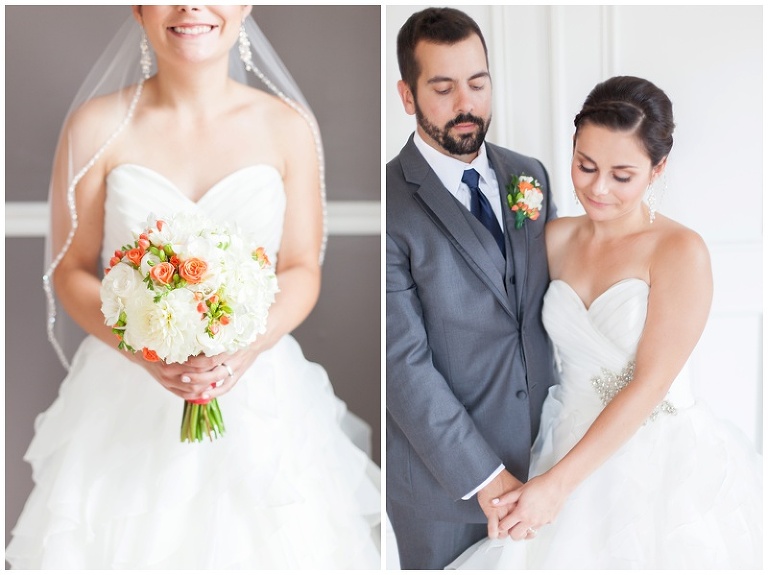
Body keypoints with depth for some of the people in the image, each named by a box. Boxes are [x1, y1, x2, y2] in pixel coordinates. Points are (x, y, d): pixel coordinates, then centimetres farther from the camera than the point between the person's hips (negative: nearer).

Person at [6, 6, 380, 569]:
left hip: (259, 391, 1)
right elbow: (70, 270, -1)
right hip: (126, 394, -1)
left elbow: (302, 272, 1)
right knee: (125, 538, 10)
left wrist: (248, 347, -18)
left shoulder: (288, 126, -2)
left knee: (260, 537, 10)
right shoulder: (97, 126, -5)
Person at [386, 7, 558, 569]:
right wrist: (485, 477, -21)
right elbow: (404, 363, -19)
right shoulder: (389, 205, -17)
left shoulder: (531, 175, 3)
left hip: (536, 450, 5)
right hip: (441, 471, -5)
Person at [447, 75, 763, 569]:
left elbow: (650, 383, -16)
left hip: (660, 466, -4)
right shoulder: (555, 240, 3)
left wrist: (557, 483, -18)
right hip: (570, 448, 4)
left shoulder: (681, 251, -13)